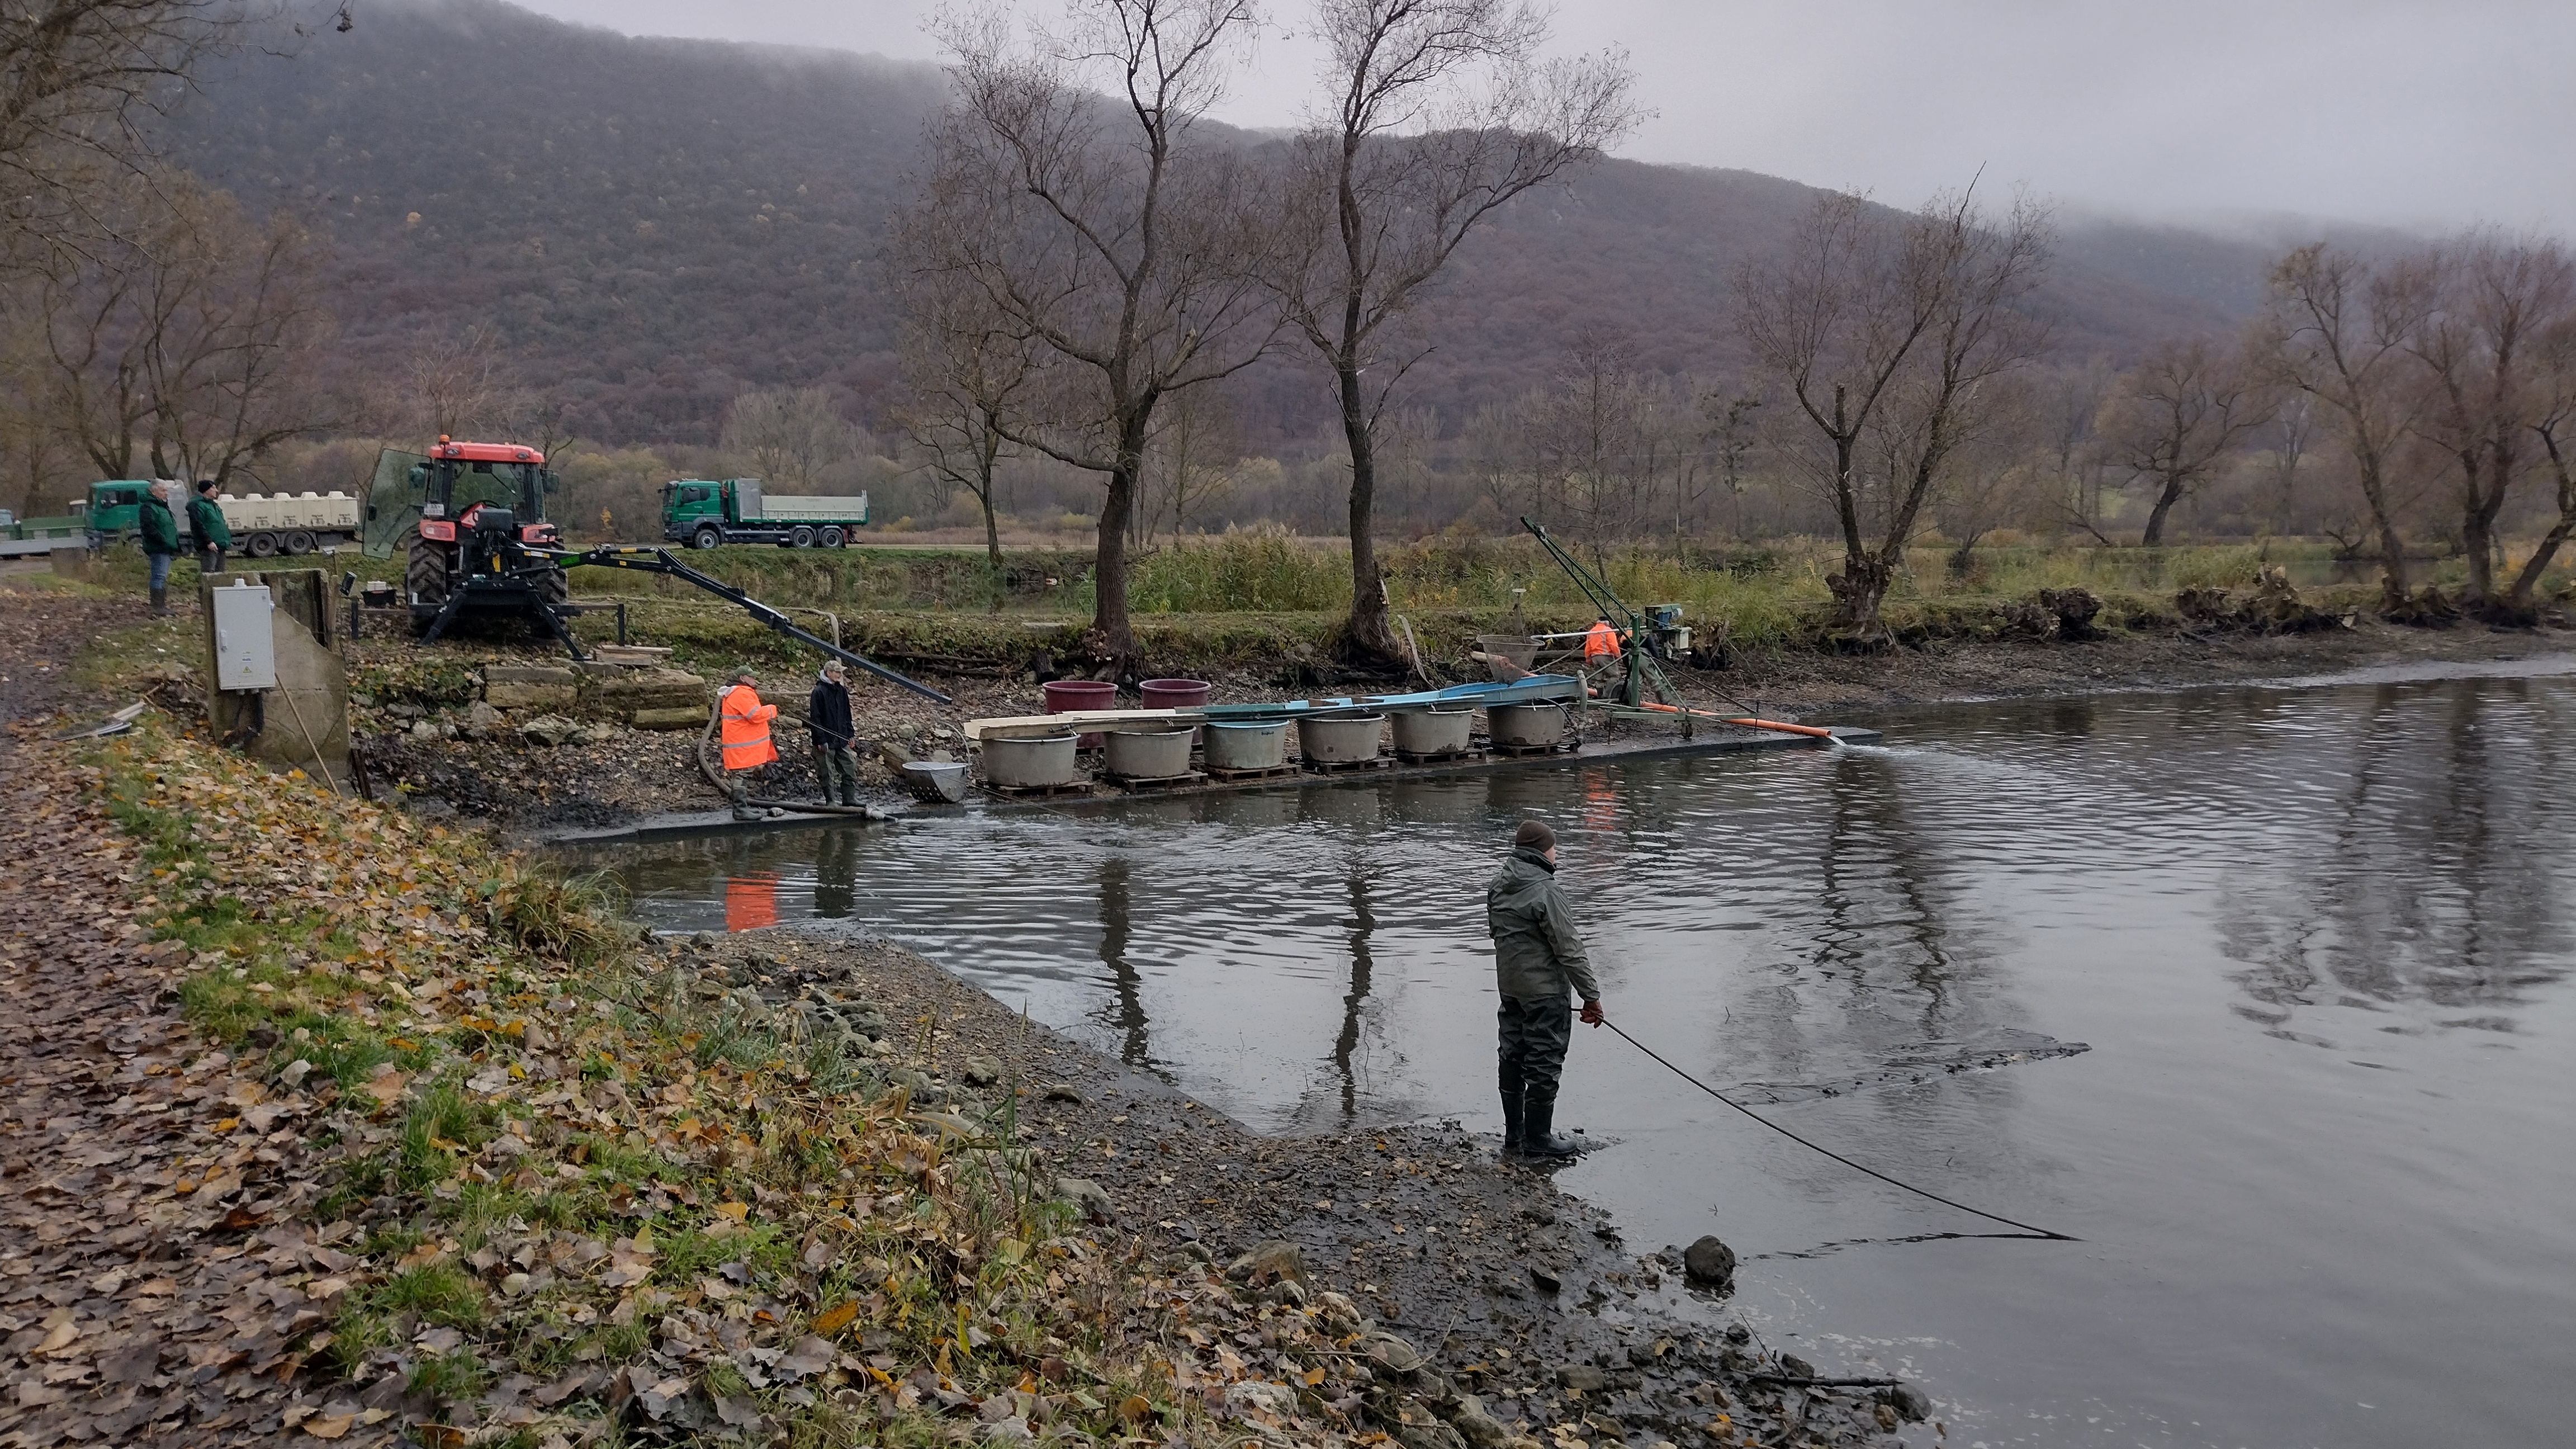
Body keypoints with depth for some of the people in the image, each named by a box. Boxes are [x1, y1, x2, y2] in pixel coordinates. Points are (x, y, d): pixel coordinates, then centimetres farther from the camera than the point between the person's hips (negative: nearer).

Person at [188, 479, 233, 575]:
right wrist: (209, 542, -24)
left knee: (220, 573, 12)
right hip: (209, 548, -10)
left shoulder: (214, 504, 22)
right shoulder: (197, 505, -9)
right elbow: (198, 526, -18)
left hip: (220, 547, 10)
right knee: (209, 574, -14)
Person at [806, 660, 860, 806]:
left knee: (850, 770, 4)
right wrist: (821, 740, -17)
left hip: (841, 741, 7)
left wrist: (849, 734, 14)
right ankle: (828, 801, 11)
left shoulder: (841, 690, 11)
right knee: (827, 773, 2)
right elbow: (815, 718, -13)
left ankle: (850, 800, 9)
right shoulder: (819, 691, -11)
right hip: (826, 742, -7)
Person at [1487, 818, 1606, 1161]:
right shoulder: (1546, 891, -22)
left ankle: (1514, 1133, 26)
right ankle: (1537, 1141, 10)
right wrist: (1591, 996, -12)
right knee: (1544, 1064, 2)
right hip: (1545, 991, -8)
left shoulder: (1497, 884, 4)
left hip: (1508, 987, 8)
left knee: (1513, 1057, 16)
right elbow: (1569, 950, -19)